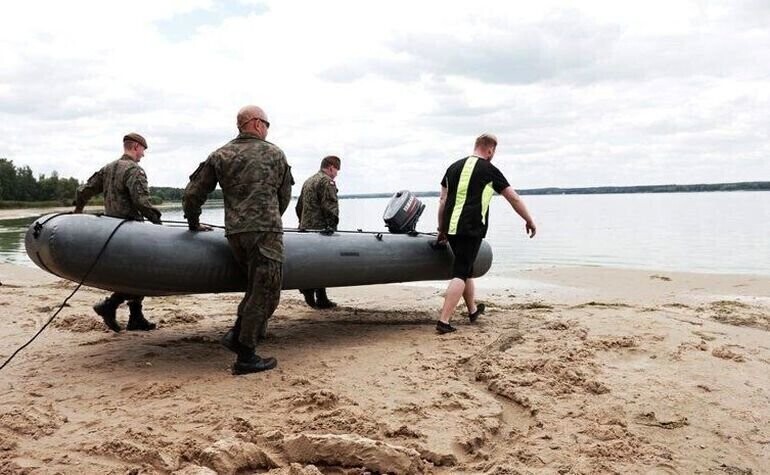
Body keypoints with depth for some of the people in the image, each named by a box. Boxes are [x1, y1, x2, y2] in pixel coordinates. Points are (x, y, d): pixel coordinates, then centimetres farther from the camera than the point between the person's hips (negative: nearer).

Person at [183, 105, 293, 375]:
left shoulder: (220, 156, 13)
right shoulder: (275, 154, 9)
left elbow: (193, 193, 9)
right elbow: (285, 196, 16)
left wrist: (193, 223, 25)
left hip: (234, 233, 5)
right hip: (266, 232, -5)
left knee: (257, 287, 21)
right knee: (265, 293, -1)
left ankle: (237, 335, 14)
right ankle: (245, 357, 0)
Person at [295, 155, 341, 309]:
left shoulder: (307, 182, 21)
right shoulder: (327, 182, -8)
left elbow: (299, 207, 24)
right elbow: (330, 207, -17)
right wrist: (332, 226, -12)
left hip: (305, 228, 9)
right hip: (321, 229, -9)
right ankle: (320, 299, -3)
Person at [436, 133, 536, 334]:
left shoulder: (454, 167, 14)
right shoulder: (489, 170, -1)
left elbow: (443, 201, 13)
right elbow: (514, 198, 5)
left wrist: (441, 230, 19)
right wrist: (529, 221, 16)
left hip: (451, 228, 6)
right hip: (471, 230, -6)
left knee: (466, 268, 21)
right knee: (460, 273, -4)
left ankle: (473, 310, 37)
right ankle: (443, 321, -11)